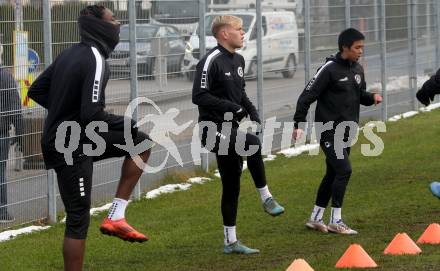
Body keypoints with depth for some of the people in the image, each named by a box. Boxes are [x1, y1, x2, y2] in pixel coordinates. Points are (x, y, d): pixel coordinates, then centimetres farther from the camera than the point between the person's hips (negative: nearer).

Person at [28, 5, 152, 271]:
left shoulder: (70, 54, 6)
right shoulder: (96, 61, -20)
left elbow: (36, 91, 13)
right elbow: (92, 114, -28)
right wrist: (127, 123, -12)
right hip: (72, 148, -9)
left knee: (141, 143, 15)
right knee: (79, 219, -2)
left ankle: (116, 217, 11)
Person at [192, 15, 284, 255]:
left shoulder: (238, 60, 15)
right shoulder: (211, 61, -13)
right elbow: (199, 96, -18)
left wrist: (252, 111, 9)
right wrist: (231, 107, -22)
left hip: (231, 128, 9)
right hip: (214, 129, -9)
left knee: (232, 186, 9)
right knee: (252, 144, -34)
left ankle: (230, 241, 15)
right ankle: (266, 198, -20)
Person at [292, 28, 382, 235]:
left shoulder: (357, 70, 9)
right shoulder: (330, 69, -15)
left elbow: (360, 95, 22)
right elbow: (307, 96, -14)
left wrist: (372, 97, -1)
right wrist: (298, 124, -18)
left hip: (346, 132, 8)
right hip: (329, 130, -8)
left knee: (333, 174, 12)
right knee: (344, 170, -15)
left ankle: (315, 218, 22)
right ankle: (335, 221, -8)